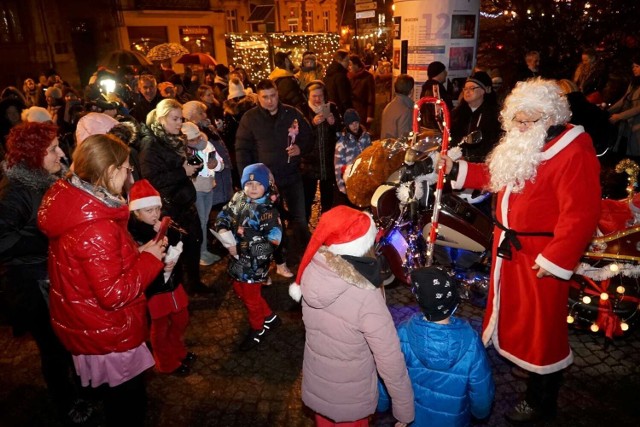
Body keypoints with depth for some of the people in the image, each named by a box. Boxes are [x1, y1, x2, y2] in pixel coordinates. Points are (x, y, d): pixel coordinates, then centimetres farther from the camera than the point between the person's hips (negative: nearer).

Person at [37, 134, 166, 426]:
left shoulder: (71, 202, -4)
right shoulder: (95, 227, -33)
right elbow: (114, 294, -31)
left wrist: (136, 252, 1)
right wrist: (149, 259, -20)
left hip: (83, 323, 9)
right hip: (106, 333, -9)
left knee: (116, 397, 31)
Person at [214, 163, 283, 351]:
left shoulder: (267, 211, -23)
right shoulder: (238, 199, -3)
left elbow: (272, 241, -28)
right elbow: (223, 216, 7)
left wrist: (240, 248, -25)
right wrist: (223, 231, -16)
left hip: (254, 262, -7)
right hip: (237, 259, 7)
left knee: (251, 297, 12)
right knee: (240, 290, 24)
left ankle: (257, 330, 40)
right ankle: (270, 318, 43)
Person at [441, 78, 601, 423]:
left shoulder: (574, 152, -20)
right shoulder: (521, 144, 9)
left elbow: (580, 215, -24)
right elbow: (496, 177, 18)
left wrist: (555, 260, -23)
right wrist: (455, 169, 8)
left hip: (540, 256, -8)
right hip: (509, 246, 8)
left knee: (541, 326, 6)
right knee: (509, 309, 24)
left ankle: (540, 401, 24)